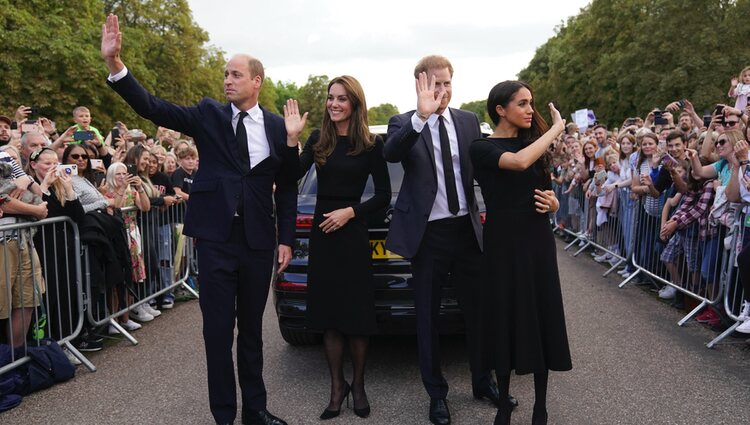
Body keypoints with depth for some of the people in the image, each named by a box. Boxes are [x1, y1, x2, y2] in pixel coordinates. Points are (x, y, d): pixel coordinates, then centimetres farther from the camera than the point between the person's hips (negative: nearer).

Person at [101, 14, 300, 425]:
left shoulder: (277, 126, 3)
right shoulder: (208, 114, 2)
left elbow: (286, 187, 6)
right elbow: (152, 107, -8)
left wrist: (286, 239, 1)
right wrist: (114, 63, -20)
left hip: (258, 240, 1)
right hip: (216, 237, -1)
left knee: (252, 328, 14)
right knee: (218, 331, 6)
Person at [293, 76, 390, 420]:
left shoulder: (371, 144, -3)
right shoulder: (317, 140, 4)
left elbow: (384, 196, -2)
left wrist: (350, 212, -13)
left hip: (353, 234, -3)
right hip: (322, 233, 3)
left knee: (356, 313, 4)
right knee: (327, 312, 8)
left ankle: (358, 385, 23)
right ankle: (337, 386, 22)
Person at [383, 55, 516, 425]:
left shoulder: (469, 121, 6)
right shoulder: (404, 123, -6)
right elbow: (390, 153, -27)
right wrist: (421, 116, -40)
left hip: (467, 228, 3)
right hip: (428, 233, -3)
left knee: (477, 309, 15)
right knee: (427, 317, 9)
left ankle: (482, 381, 35)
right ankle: (436, 393, 26)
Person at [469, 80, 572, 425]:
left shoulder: (534, 143, 10)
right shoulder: (482, 148, -7)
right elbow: (519, 162, -28)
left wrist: (552, 203, -5)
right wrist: (557, 127, -15)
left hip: (537, 241, 5)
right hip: (503, 243, -4)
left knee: (542, 318, 6)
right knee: (505, 321, 3)